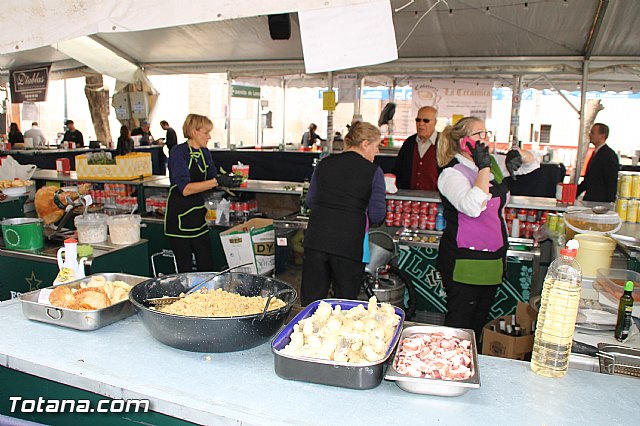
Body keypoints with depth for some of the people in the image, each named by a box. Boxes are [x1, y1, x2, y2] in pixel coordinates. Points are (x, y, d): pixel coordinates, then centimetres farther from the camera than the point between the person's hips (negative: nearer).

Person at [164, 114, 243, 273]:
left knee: (207, 266, 7)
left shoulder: (204, 152, 7)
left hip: (198, 215, 7)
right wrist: (217, 181, -29)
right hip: (179, 216, -6)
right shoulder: (179, 152, -14)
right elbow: (185, 189, -24)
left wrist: (228, 181, -6)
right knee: (185, 270, 2)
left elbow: (213, 179, 15)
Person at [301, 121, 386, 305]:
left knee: (311, 300, 11)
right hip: (349, 242, -3)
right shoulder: (373, 171, -2)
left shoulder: (324, 164, 9)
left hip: (316, 238, 4)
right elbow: (377, 215, -5)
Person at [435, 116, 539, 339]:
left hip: (493, 260, 8)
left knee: (479, 323, 18)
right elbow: (473, 207, -31)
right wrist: (484, 168, -25)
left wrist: (519, 155, -1)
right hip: (465, 263, -8)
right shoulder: (451, 174, -14)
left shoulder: (493, 163, 8)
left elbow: (533, 164, 21)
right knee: (459, 326, 1)